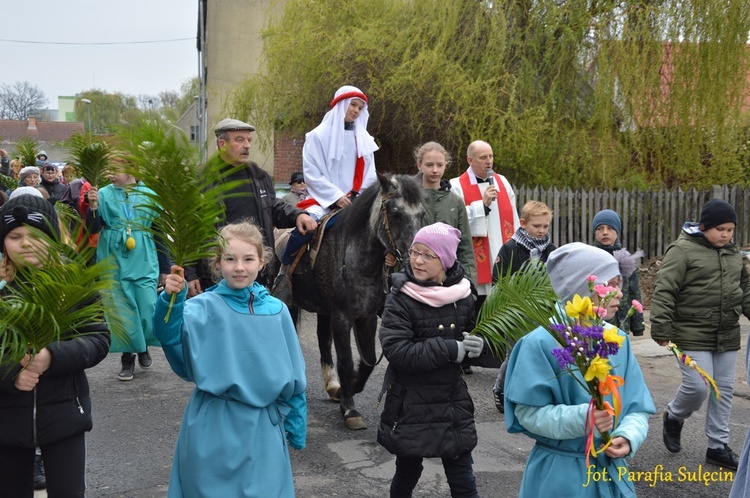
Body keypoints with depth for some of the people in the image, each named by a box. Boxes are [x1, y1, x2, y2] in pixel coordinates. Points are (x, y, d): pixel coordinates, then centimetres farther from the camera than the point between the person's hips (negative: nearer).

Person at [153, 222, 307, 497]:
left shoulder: (276, 311, -1)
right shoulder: (204, 307, -8)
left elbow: (293, 372, 6)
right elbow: (170, 333, -28)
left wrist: (296, 423, 10)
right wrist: (172, 299, -46)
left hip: (262, 425, 2)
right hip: (213, 425, -2)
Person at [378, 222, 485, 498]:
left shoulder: (462, 296, -2)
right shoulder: (400, 299, -13)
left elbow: (474, 337, 13)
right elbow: (396, 351, -23)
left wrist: (478, 345, -11)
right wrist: (449, 349, -25)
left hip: (453, 401, 3)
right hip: (411, 404, -3)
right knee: (408, 472, 13)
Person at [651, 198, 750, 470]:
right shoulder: (683, 250, -10)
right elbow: (664, 291, -15)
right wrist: (662, 330, -19)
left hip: (727, 336, 7)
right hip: (692, 335, -6)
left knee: (724, 389, 9)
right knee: (697, 386, -10)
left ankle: (718, 446, 20)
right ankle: (674, 417, 23)